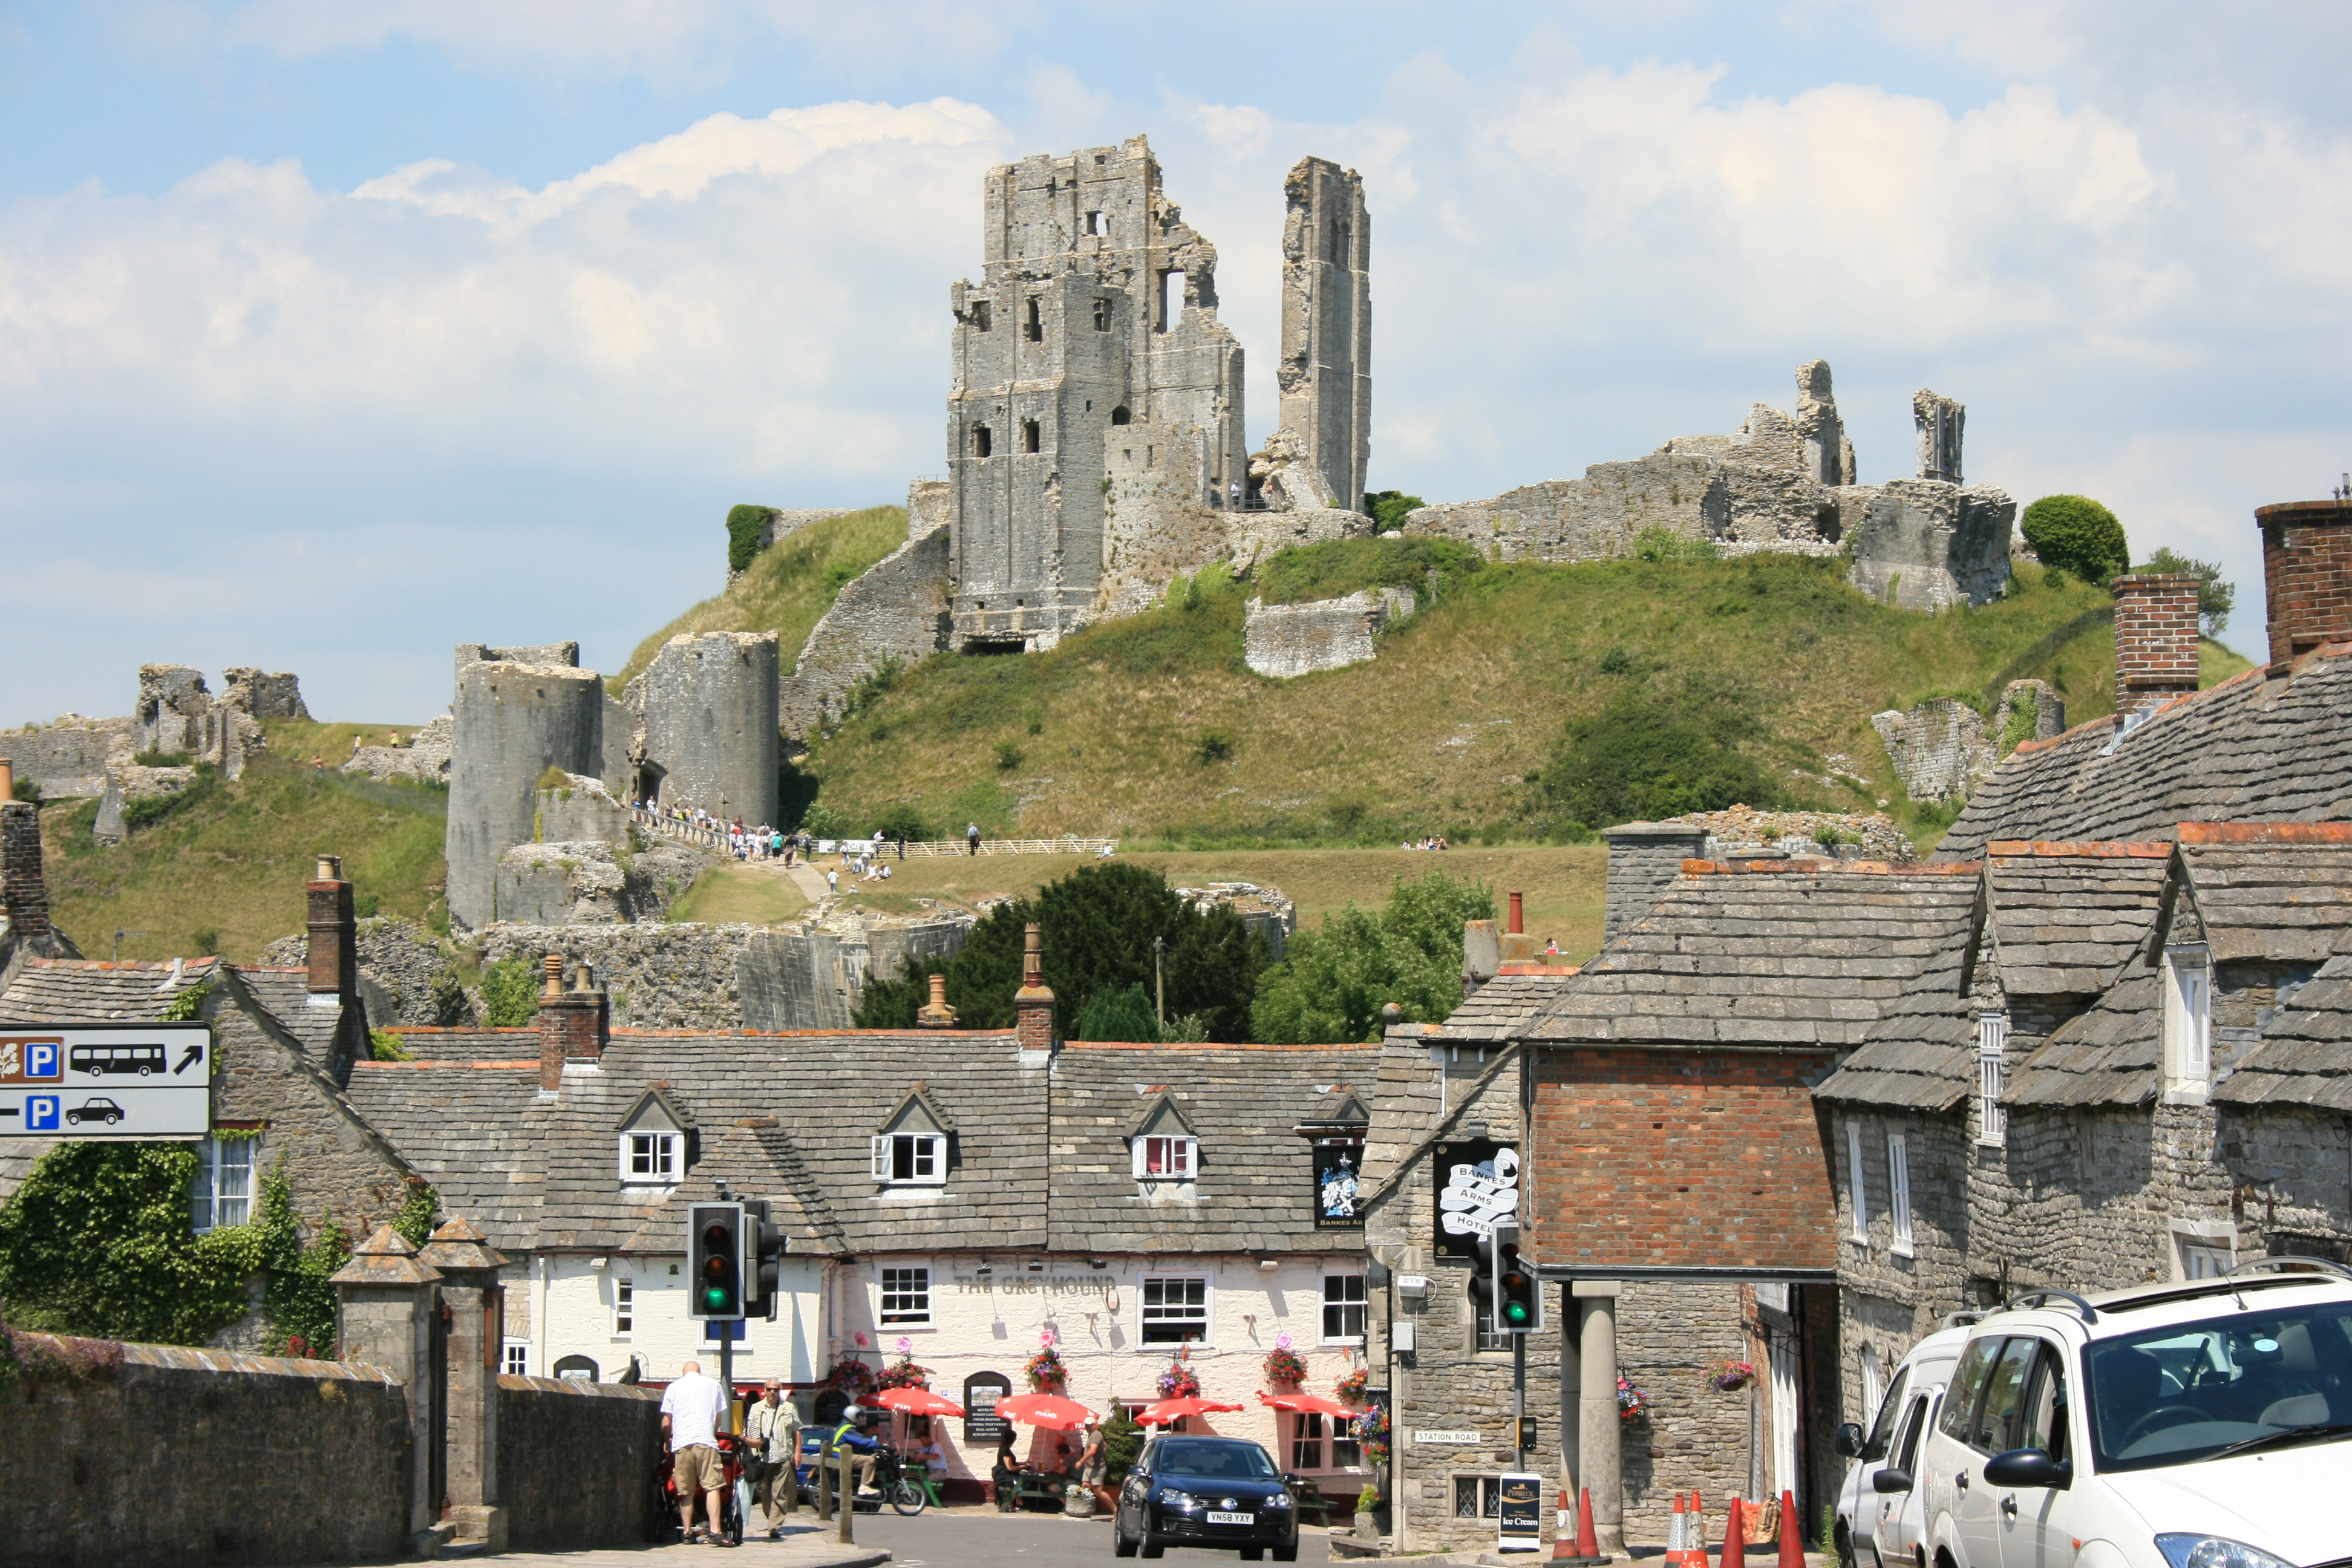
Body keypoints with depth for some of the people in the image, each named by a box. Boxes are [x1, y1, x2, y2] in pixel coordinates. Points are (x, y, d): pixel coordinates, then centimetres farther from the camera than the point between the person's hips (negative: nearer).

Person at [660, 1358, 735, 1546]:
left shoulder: (674, 1388, 12)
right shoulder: (713, 1385, 14)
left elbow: (666, 1423, 11)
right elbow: (720, 1417, 20)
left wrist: (668, 1441, 29)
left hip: (681, 1444, 1)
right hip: (706, 1442, -1)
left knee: (686, 1492, 8)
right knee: (712, 1488, -6)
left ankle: (688, 1531, 8)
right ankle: (715, 1532, -17)